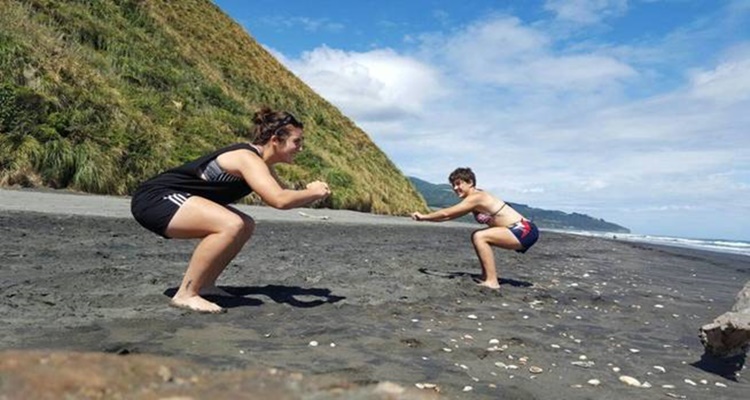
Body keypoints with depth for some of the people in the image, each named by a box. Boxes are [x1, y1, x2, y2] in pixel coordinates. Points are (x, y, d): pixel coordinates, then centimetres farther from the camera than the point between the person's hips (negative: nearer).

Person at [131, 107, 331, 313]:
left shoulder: (259, 161, 7)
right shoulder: (248, 158, -22)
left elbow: (281, 194, 16)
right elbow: (279, 201, -37)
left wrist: (313, 191, -3)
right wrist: (312, 193, -19)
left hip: (167, 201, 10)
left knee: (246, 226, 14)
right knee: (231, 225, -29)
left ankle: (205, 284, 14)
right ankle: (185, 294, -16)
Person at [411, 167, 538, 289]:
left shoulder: (476, 197, -16)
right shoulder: (473, 201, 13)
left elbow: (446, 213, -15)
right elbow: (449, 216, 16)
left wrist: (424, 216, -3)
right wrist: (424, 217, 9)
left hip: (525, 231, -10)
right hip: (522, 231, 10)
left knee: (479, 237, -18)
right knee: (477, 236, 15)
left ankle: (491, 281, -16)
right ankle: (487, 276, 15)